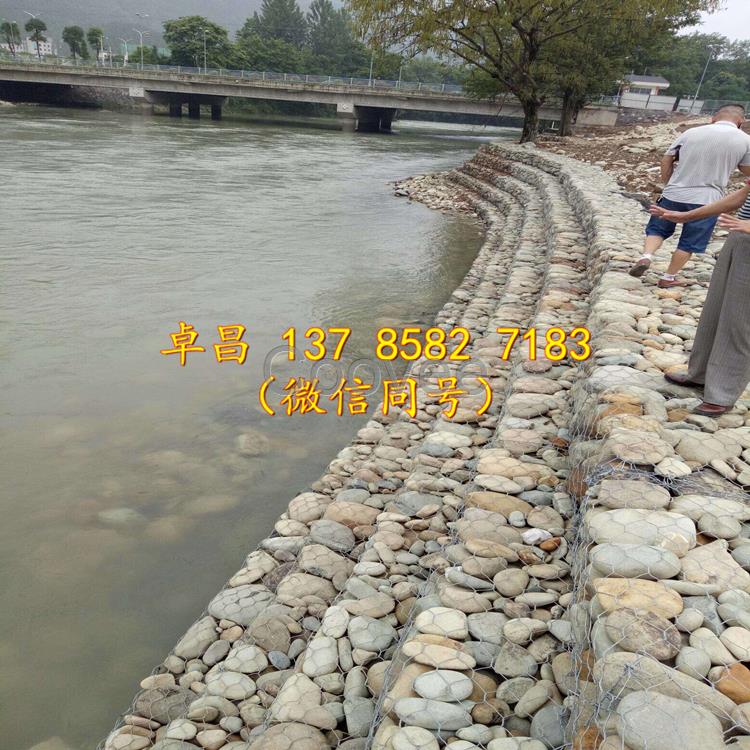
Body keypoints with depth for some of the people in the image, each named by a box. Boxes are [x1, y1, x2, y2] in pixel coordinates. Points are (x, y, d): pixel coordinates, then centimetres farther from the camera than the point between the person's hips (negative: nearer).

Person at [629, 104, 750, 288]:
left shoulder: (691, 132, 2)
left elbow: (666, 159, 6)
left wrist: (668, 184, 17)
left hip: (674, 194, 1)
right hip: (707, 199, -1)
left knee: (657, 229, 18)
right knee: (689, 243, 12)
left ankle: (646, 256, -6)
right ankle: (668, 278, 17)